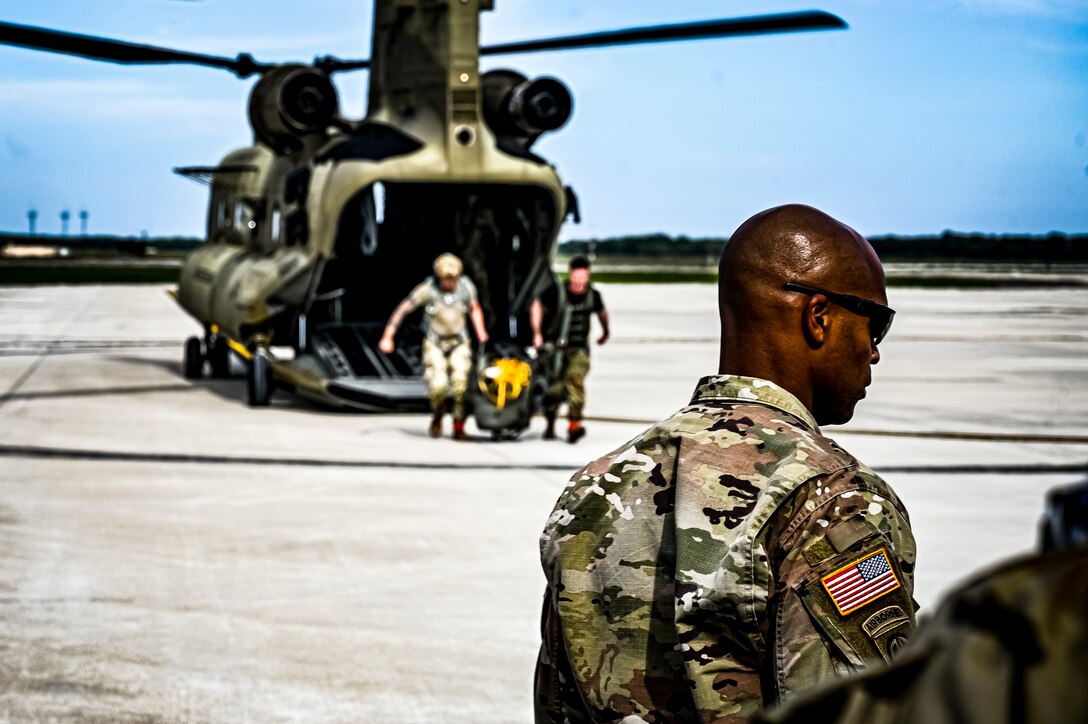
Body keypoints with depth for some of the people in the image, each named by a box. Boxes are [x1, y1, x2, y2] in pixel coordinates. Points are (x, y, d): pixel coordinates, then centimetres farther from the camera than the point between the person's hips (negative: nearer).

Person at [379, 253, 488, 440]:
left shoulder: (466, 286, -8)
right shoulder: (428, 289, -17)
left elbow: (474, 309, 14)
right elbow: (402, 310, -10)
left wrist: (481, 334, 5)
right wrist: (387, 338, -12)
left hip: (459, 342, 2)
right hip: (434, 343, -2)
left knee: (461, 383, -16)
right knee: (438, 385, -20)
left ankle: (459, 427, -1)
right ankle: (437, 418, 12)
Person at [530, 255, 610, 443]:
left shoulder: (593, 295, 2)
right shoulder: (557, 292, -6)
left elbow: (602, 312, 24)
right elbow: (537, 306, 8)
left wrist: (605, 332, 40)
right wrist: (537, 334, 4)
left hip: (580, 349, 1)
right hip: (558, 347, -1)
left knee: (575, 377, -25)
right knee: (555, 387, -3)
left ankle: (574, 424, -30)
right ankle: (550, 426, 22)